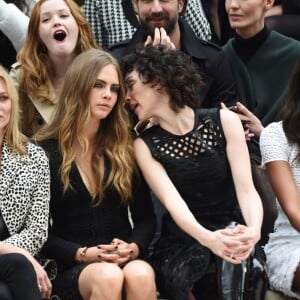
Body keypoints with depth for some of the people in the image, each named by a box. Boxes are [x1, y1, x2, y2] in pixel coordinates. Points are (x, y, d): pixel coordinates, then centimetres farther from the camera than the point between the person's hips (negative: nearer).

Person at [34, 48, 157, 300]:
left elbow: (146, 216, 14)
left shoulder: (125, 150, 15)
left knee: (141, 274, -34)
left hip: (125, 260, 3)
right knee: (107, 277, -37)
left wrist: (134, 247, -8)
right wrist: (83, 254, -14)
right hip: (69, 269, -2)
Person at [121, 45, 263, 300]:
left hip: (231, 234, 0)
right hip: (183, 241, 0)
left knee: (238, 267, -32)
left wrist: (253, 230, -30)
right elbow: (172, 201, -14)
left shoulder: (224, 121, 0)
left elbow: (246, 188, -8)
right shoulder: (145, 145, 2)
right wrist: (207, 238, -34)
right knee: (178, 273, -32)